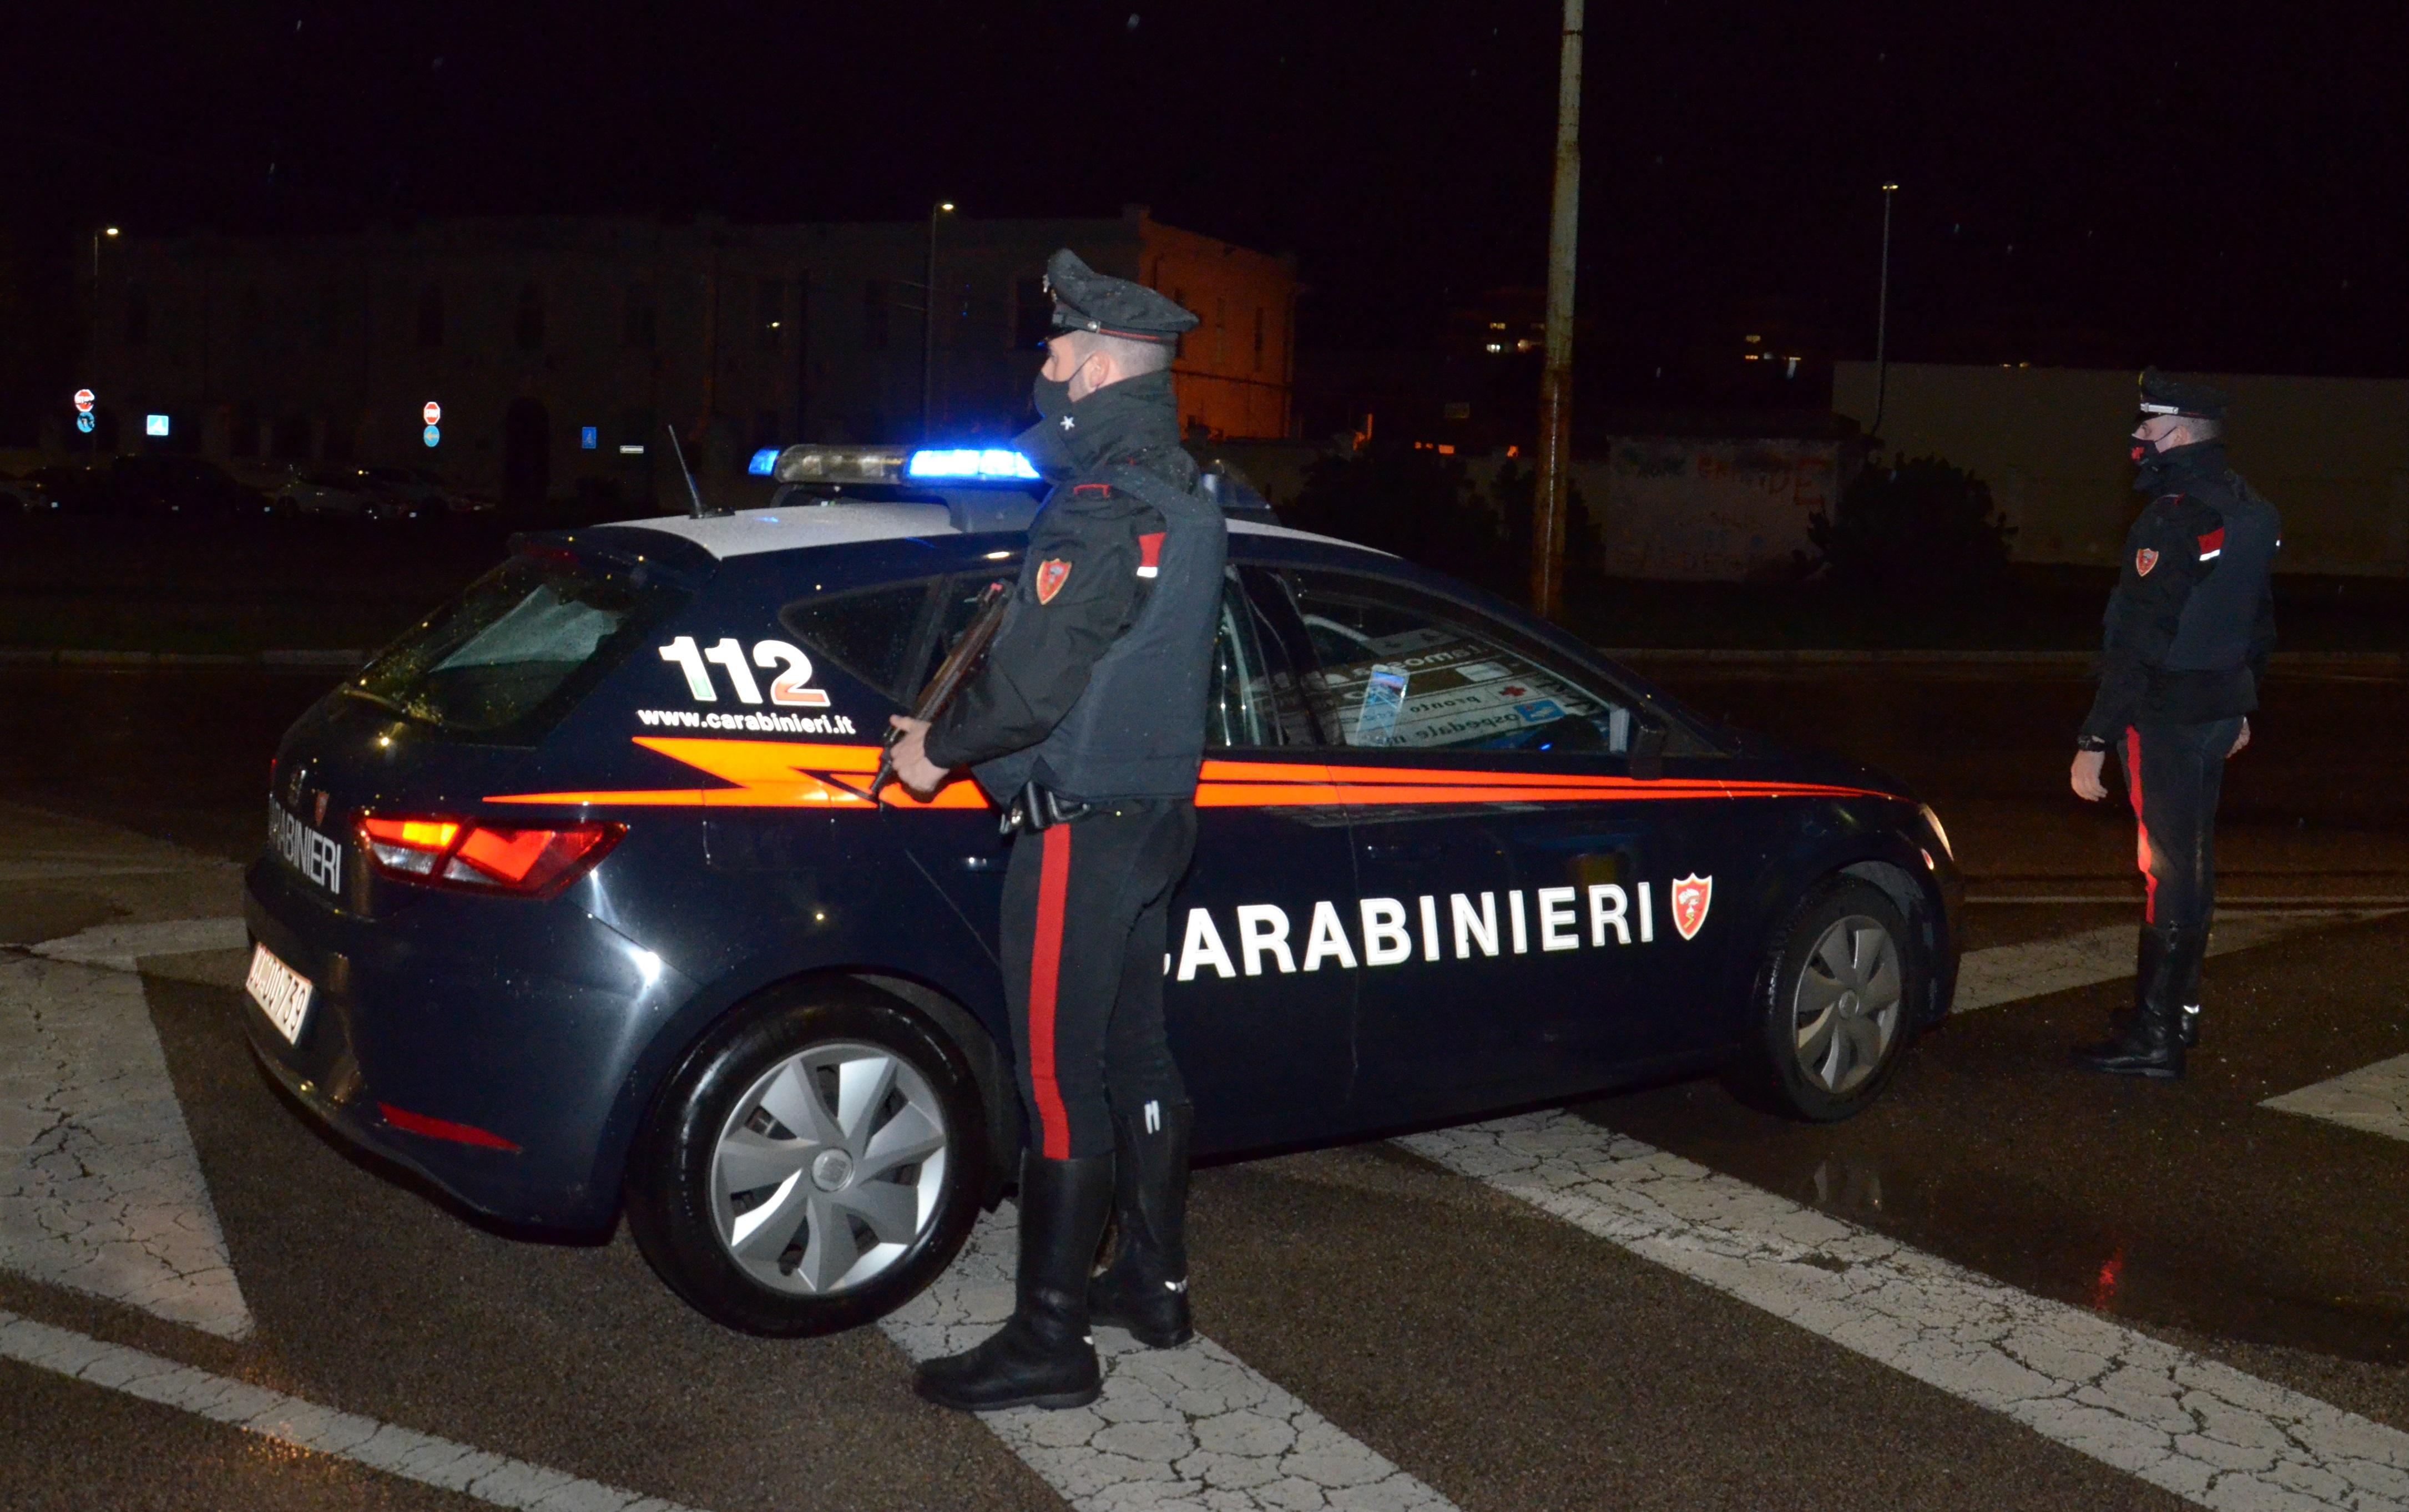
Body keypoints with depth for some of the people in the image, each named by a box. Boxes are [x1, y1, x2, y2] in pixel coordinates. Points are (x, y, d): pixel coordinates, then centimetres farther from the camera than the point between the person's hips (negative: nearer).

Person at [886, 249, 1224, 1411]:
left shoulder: (1105, 507, -20)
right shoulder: (1180, 497, 13)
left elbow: (1037, 679, -24)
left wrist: (939, 747, -7)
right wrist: (958, 728, 14)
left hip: (1080, 829, -10)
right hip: (1154, 812, 10)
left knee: (1061, 1083, -4)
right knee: (1136, 1054, 19)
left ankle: (1051, 1345, 5)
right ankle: (1153, 1283, 32)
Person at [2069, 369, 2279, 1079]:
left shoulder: (2173, 519, -21)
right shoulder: (2248, 511, 10)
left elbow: (2139, 641, -24)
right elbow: (2259, 622, 19)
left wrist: (2096, 739, -22)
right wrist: (2242, 706, 28)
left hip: (2167, 719, -9)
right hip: (2218, 710, 9)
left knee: (2168, 867, -5)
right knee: (2192, 859, 17)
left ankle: (2156, 1035, 0)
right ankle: (2177, 1006, 30)